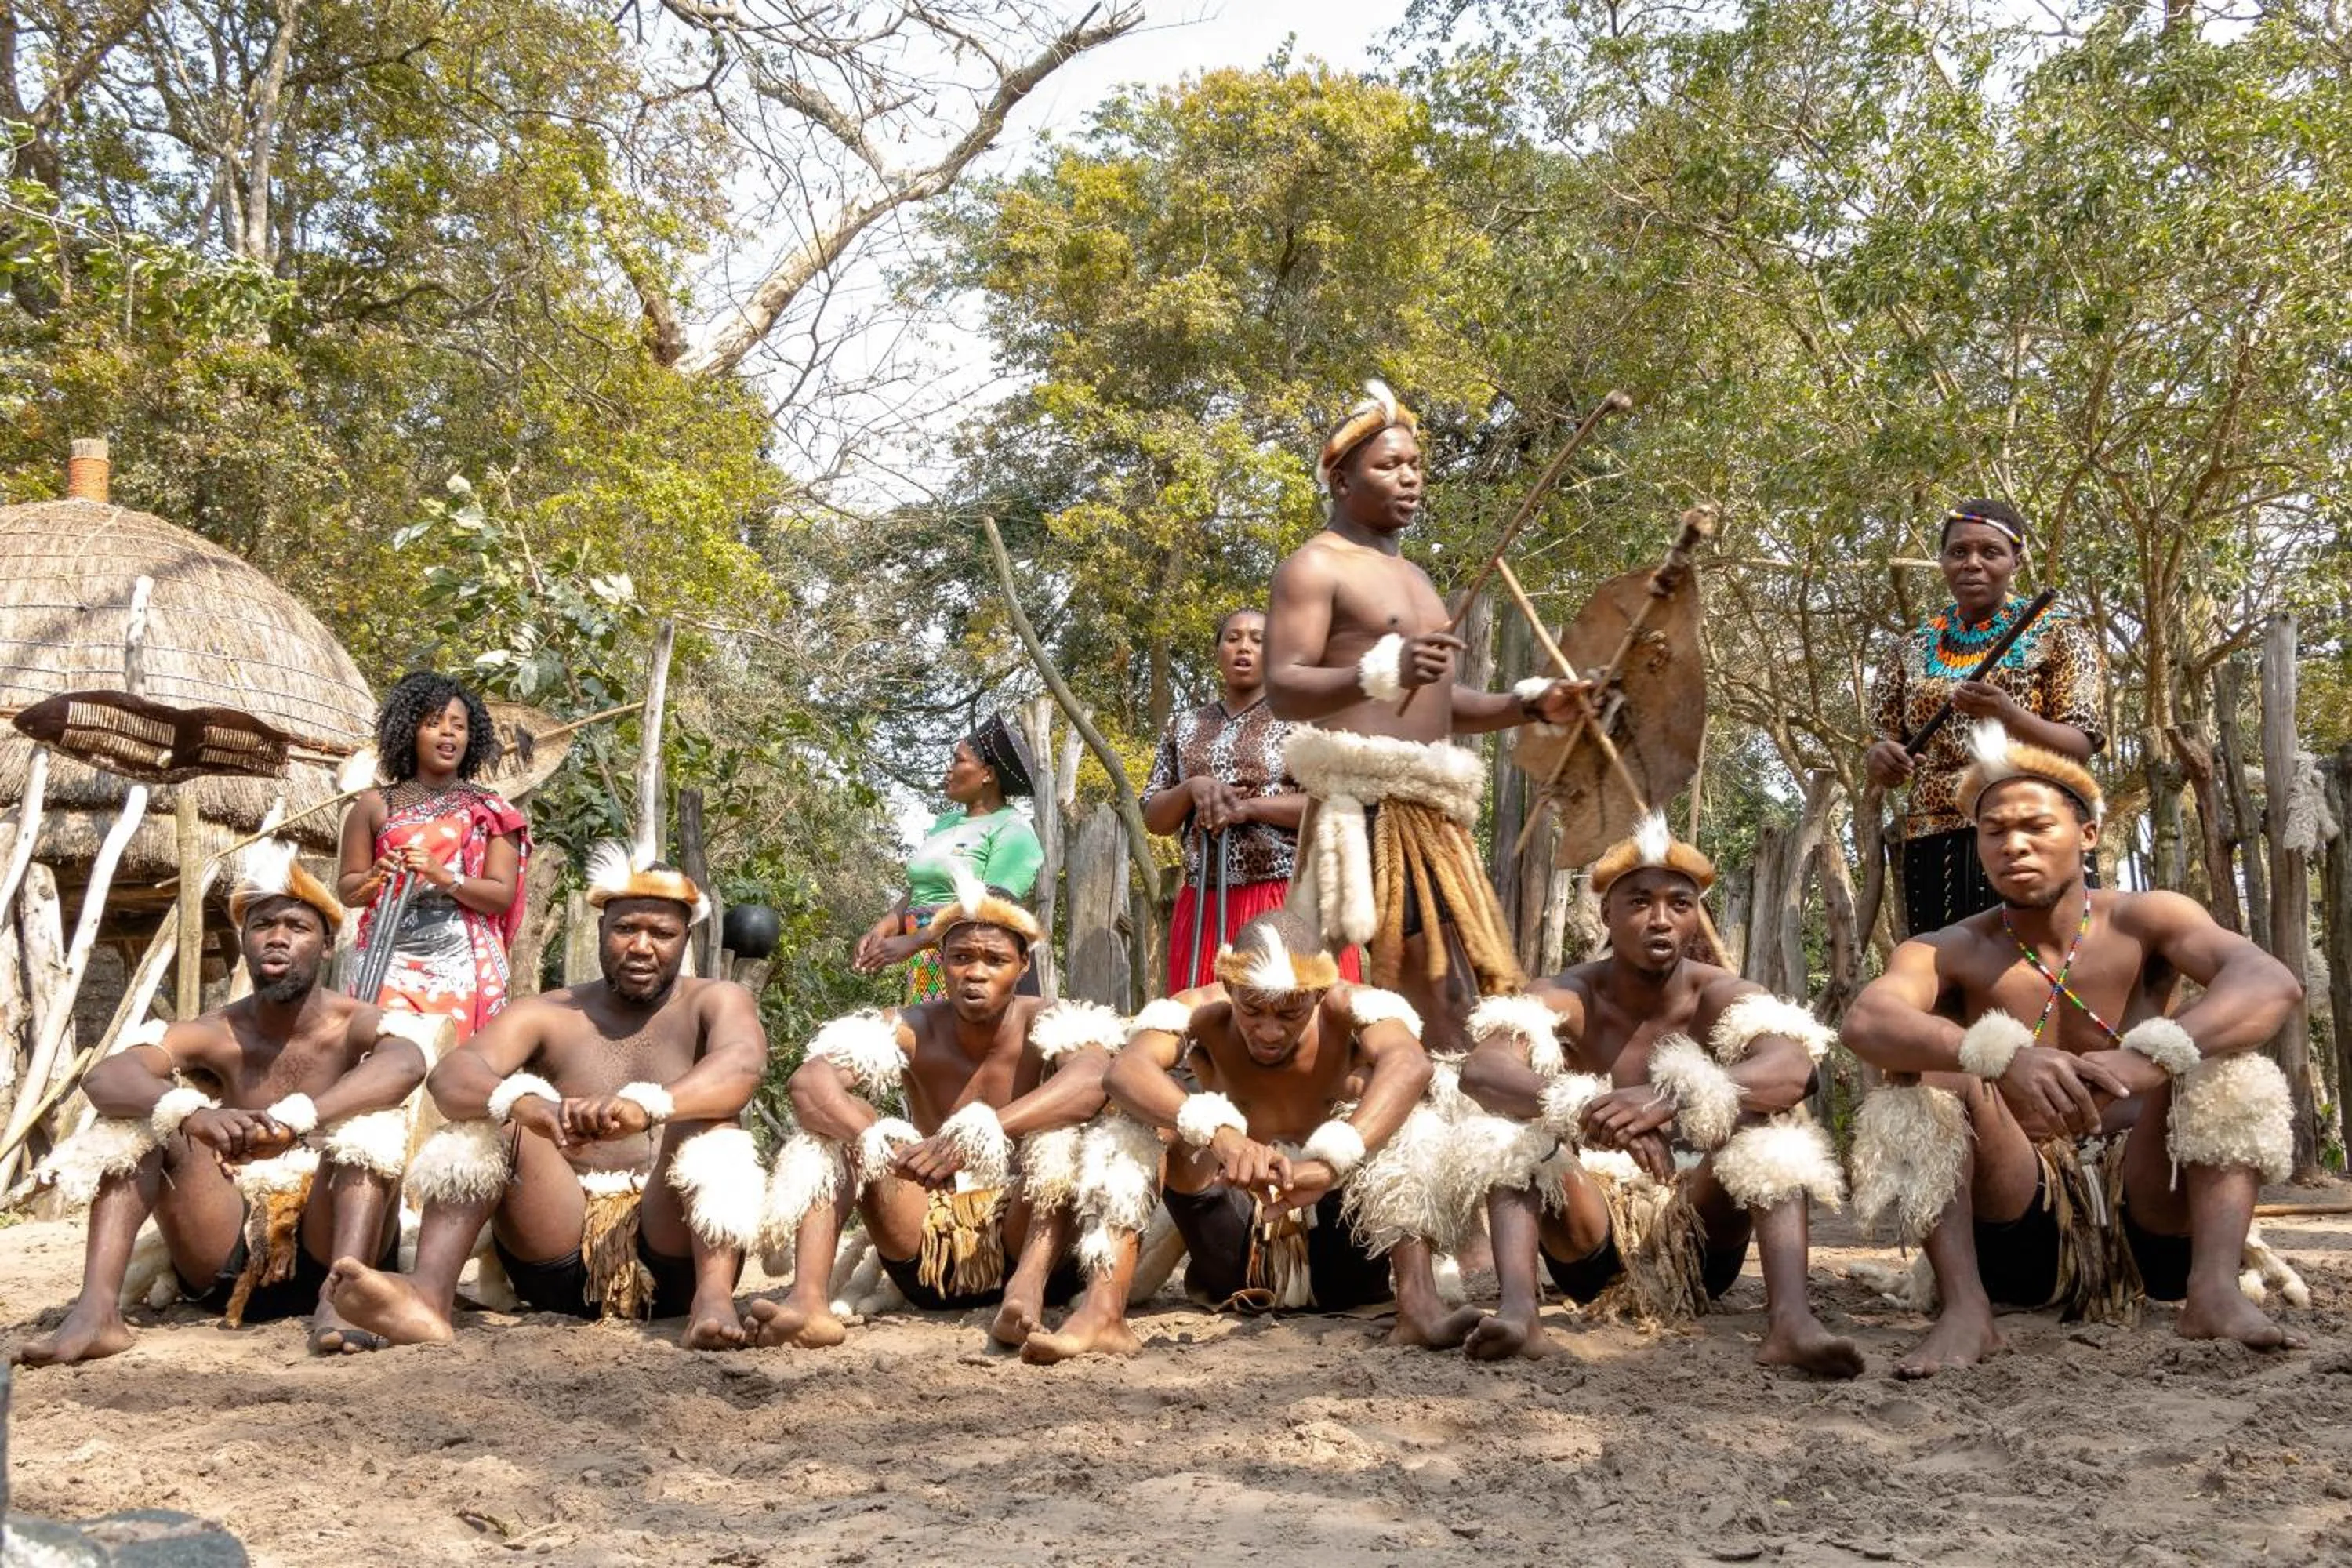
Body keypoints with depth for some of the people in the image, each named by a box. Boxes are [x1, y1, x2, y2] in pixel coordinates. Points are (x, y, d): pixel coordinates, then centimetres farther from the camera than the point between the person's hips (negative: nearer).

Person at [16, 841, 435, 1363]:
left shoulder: (355, 1026, -5)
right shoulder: (214, 1036, 2)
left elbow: (407, 1062, -32)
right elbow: (103, 1078, -17)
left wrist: (293, 1122, -48)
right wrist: (190, 1113, -40)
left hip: (329, 1243, -3)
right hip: (229, 1263, 3)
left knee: (372, 1114, -24)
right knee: (144, 1113, -10)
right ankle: (96, 1309, -26)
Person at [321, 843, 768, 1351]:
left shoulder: (713, 1002, 6)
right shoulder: (548, 1015, 10)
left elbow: (741, 1066, -20)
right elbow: (451, 1076, -10)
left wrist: (645, 1107, -41)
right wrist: (523, 1103, -35)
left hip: (672, 1256, -1)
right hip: (562, 1262, 2)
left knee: (709, 1114, -23)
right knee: (495, 1105, -16)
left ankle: (713, 1296, -46)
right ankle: (428, 1295, -39)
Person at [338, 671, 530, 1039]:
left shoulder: (491, 812, 7)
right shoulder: (376, 806, 9)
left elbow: (503, 896, -1)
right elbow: (347, 890, 11)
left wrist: (443, 876, -15)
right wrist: (374, 879, -11)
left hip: (462, 965, 0)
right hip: (390, 963, 0)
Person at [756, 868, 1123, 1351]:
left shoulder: (1044, 1026, -9)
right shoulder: (914, 1031, -3)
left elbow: (1094, 1077, -34)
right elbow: (808, 1080, -21)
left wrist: (982, 1132, -48)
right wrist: (877, 1141, -41)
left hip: (1024, 1241, -2)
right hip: (926, 1267, 2)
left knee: (1063, 1126, -27)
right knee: (831, 1121, -13)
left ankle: (1028, 1291, -46)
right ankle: (808, 1300, -33)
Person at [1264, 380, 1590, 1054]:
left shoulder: (1410, 573, 25)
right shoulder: (1314, 568, -3)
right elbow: (1282, 690, -16)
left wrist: (1531, 704, 11)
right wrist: (1383, 671, -31)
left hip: (1431, 810, 9)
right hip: (1371, 807, -9)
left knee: (1464, 991, 7)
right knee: (1441, 1000, -15)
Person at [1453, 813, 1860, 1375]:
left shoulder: (1722, 997, -8)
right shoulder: (1570, 998, -8)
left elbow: (1793, 1070, -31)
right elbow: (1479, 1071, -29)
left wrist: (1670, 1099, -48)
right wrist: (1589, 1111, -47)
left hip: (1698, 1232, 0)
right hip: (1590, 1244, 0)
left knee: (1771, 1114, -22)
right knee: (1517, 1121, -23)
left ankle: (1790, 1318, -41)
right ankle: (1517, 1309, -44)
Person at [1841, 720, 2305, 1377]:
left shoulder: (2144, 922, -2)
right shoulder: (1950, 952, -3)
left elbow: (2274, 984, -22)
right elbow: (1866, 1021, -26)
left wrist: (2148, 1057, -41)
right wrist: (2001, 1058, -45)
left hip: (2152, 1211, 1)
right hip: (2022, 1224, 0)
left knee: (2211, 1046, -17)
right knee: (1929, 1065, -21)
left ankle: (2214, 1287, -31)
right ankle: (1964, 1305, -33)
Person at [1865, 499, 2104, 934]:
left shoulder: (2058, 634, 5)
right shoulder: (1913, 649, 14)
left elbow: (2081, 747, -3)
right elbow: (1884, 747, 17)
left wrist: (2009, 717, -22)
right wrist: (1880, 760, -8)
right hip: (1934, 852, 3)